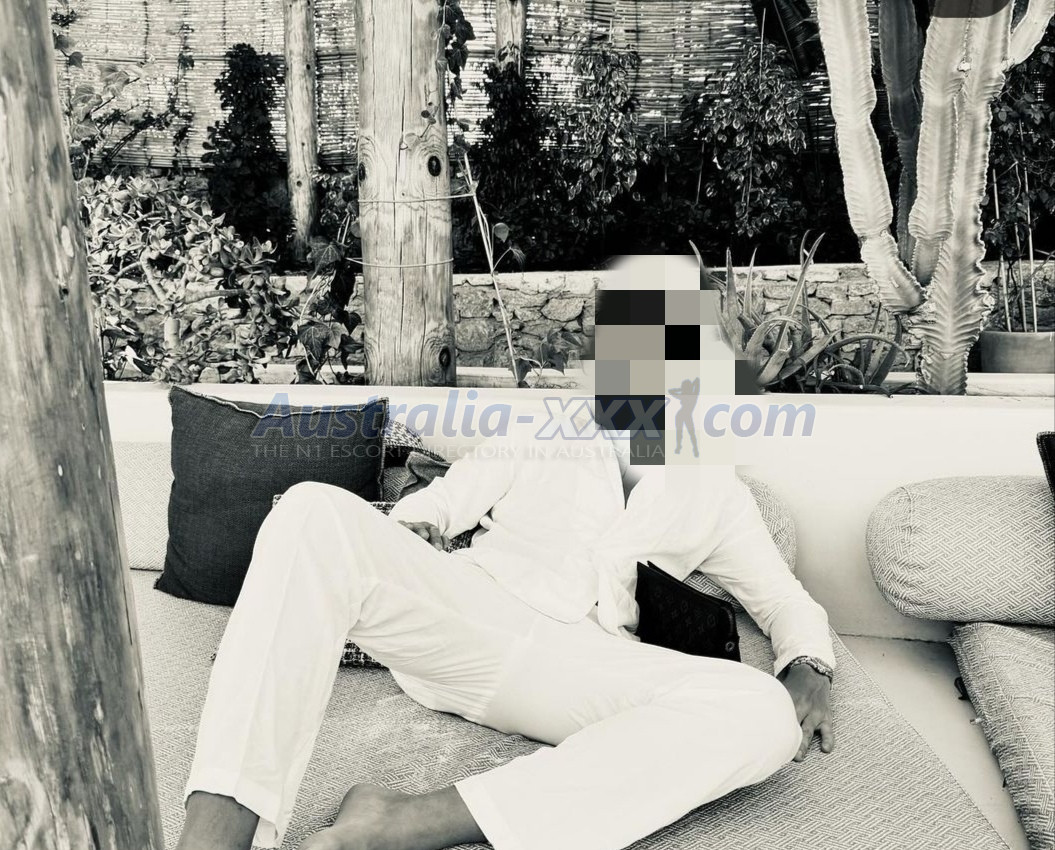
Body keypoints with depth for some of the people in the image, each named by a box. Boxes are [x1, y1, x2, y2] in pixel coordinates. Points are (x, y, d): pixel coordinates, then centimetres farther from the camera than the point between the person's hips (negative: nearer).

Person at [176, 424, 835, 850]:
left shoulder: (713, 496, 23)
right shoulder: (544, 445, 21)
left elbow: (791, 603, 22)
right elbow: (416, 516, 17)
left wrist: (809, 668, -2)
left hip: (572, 667, 1)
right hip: (456, 614, 0)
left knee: (764, 712, -29)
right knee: (318, 510, -26)